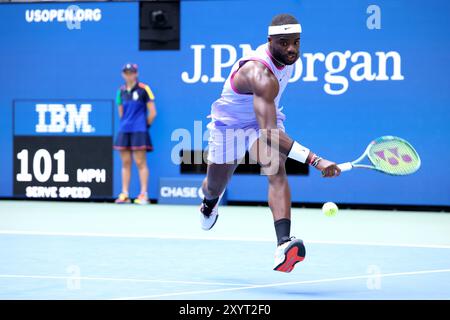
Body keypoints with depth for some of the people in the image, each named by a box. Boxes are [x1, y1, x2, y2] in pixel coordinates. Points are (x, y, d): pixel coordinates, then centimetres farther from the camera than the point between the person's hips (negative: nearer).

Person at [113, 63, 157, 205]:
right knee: (125, 163, 5)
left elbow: (152, 112, -3)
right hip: (124, 130, 5)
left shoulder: (144, 89, -4)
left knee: (140, 162, -6)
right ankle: (124, 194, 7)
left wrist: (145, 125, 4)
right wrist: (126, 123, 15)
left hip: (139, 131, -5)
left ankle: (143, 195, -5)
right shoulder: (121, 91, 11)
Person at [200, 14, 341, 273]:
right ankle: (209, 203, 60)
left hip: (265, 118, 5)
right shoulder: (262, 76, -42)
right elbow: (269, 133, -52)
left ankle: (284, 245, -42)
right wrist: (314, 160, -60)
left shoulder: (286, 57, -16)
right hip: (230, 125, -5)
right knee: (216, 186, 18)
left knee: (277, 171, -25)